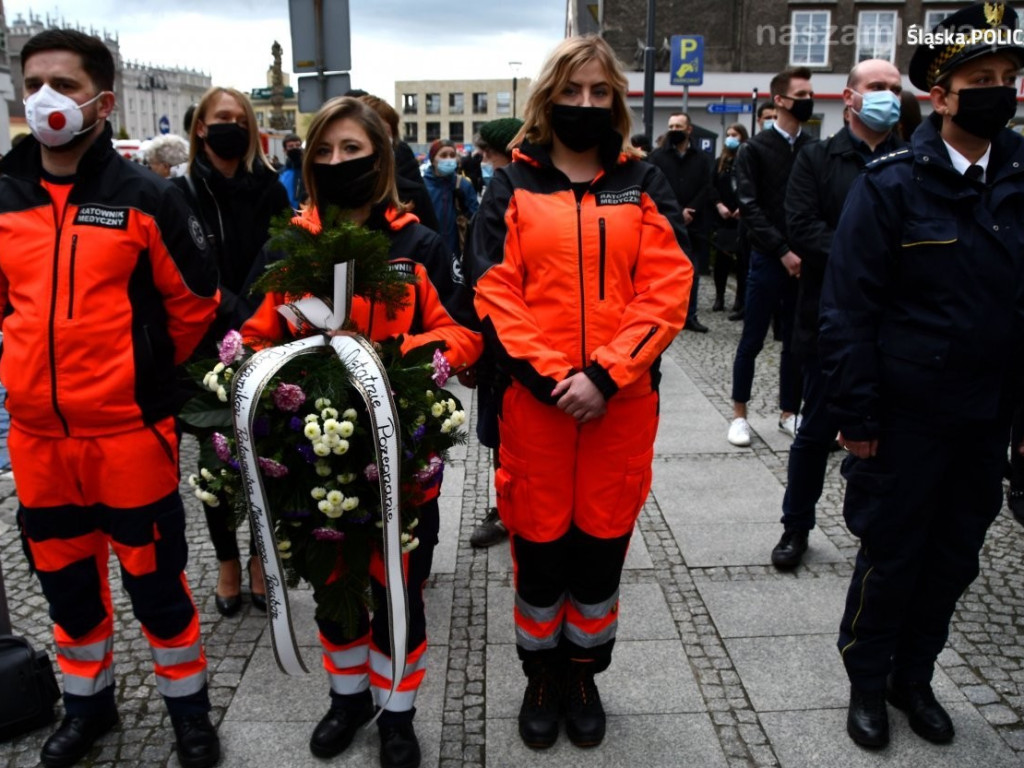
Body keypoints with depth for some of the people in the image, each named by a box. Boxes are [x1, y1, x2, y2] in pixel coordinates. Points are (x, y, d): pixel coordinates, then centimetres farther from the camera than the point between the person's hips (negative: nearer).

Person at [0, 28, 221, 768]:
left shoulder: (146, 196, -9)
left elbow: (194, 302, -1)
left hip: (130, 430, -4)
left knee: (154, 577, 8)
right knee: (64, 578, 19)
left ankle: (188, 705, 31)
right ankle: (88, 702, 41)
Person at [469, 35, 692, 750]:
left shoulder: (645, 185, 7)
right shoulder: (513, 187, 5)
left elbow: (666, 292, -3)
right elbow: (496, 296, -3)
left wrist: (604, 375, -14)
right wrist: (550, 378, -14)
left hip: (623, 404, 1)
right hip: (534, 402, -1)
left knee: (602, 547, 11)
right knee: (539, 547, 10)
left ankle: (584, 677, 34)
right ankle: (541, 678, 33)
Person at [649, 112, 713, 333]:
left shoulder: (703, 158, 10)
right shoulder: (657, 156, 4)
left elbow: (707, 189, 2)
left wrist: (689, 211, -13)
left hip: (694, 224, 2)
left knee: (693, 272, 7)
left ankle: (690, 316, 17)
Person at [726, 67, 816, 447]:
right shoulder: (755, 149, -1)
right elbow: (750, 208, -8)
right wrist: (783, 251, -16)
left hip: (805, 260, 3)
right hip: (769, 259, -3)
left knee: (797, 341, 9)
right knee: (752, 340, 2)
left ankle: (789, 413, 22)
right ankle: (739, 414, 15)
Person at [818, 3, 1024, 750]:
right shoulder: (891, 185, -10)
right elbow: (848, 310, -12)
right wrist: (857, 417, -13)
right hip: (906, 416, -4)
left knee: (955, 558, 16)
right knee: (891, 556, 9)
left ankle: (914, 676, 37)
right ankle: (868, 682, 32)